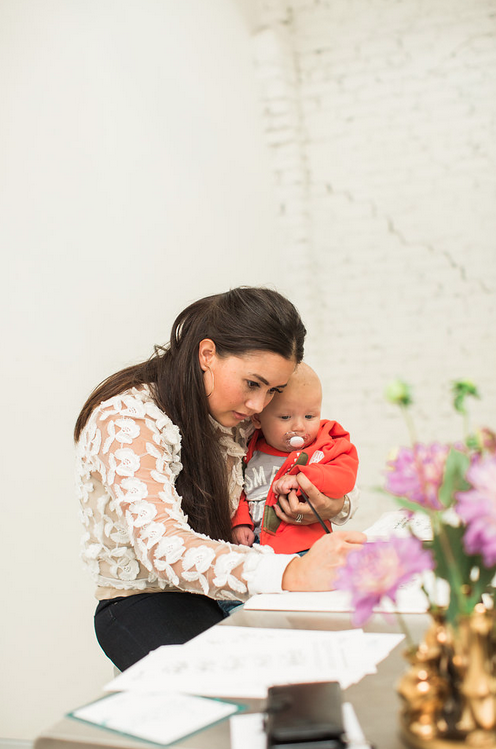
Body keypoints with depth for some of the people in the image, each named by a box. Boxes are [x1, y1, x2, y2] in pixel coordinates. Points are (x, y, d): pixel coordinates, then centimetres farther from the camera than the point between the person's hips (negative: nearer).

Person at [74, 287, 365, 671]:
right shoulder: (126, 420, -22)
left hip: (223, 595, 7)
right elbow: (163, 547, -37)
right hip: (146, 604, -6)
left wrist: (327, 506, -8)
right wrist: (292, 574, -52)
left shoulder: (236, 417, 2)